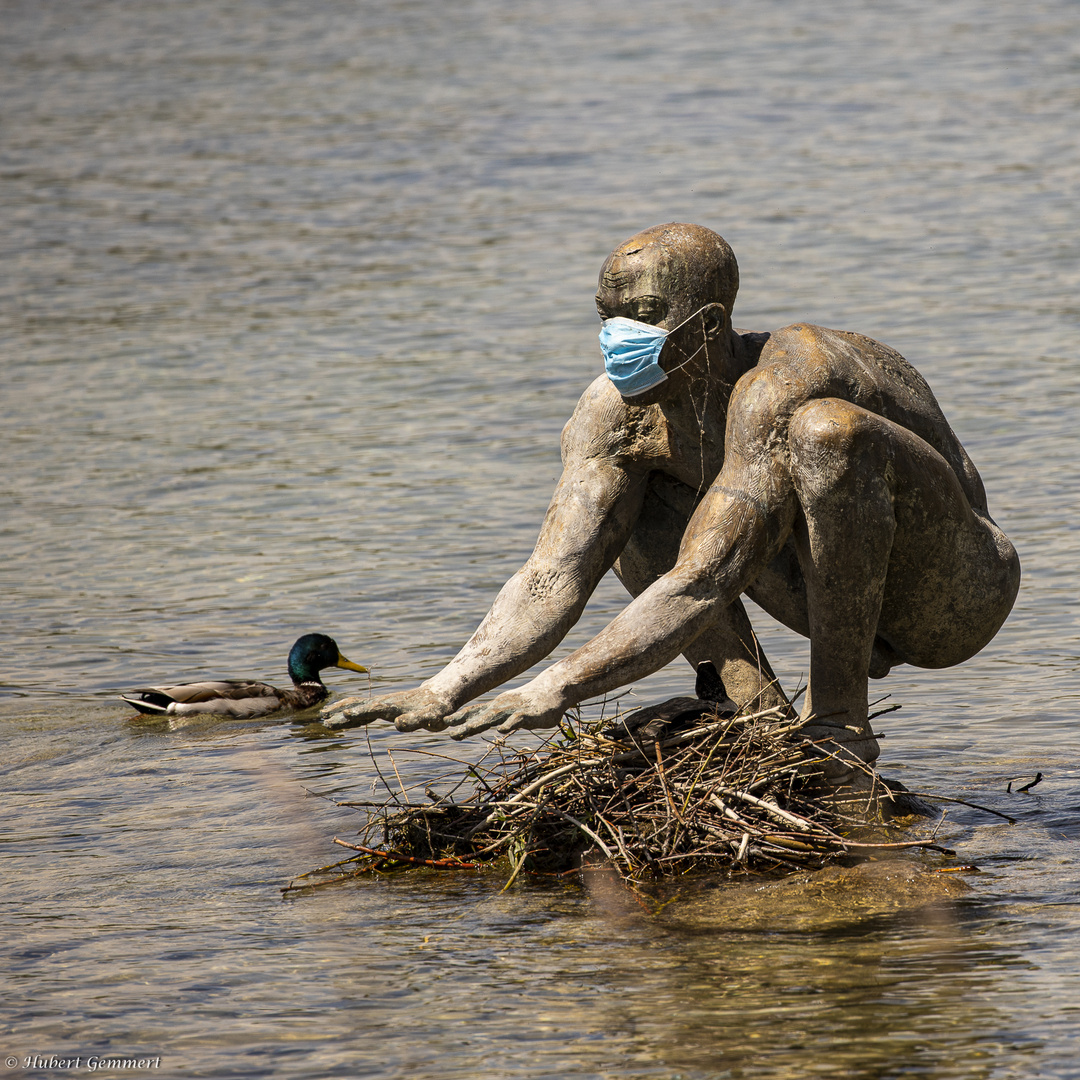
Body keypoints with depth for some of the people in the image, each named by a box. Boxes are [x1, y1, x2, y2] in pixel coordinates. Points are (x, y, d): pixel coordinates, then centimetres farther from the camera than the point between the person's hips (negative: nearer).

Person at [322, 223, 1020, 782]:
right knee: (622, 500, -4)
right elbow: (554, 579, -13)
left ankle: (841, 716, -20)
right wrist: (445, 692, -28)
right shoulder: (616, 412, -10)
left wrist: (554, 693, -41)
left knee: (829, 429, -34)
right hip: (851, 591, 7)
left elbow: (704, 584, -37)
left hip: (961, 594, -7)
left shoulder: (779, 381, -32)